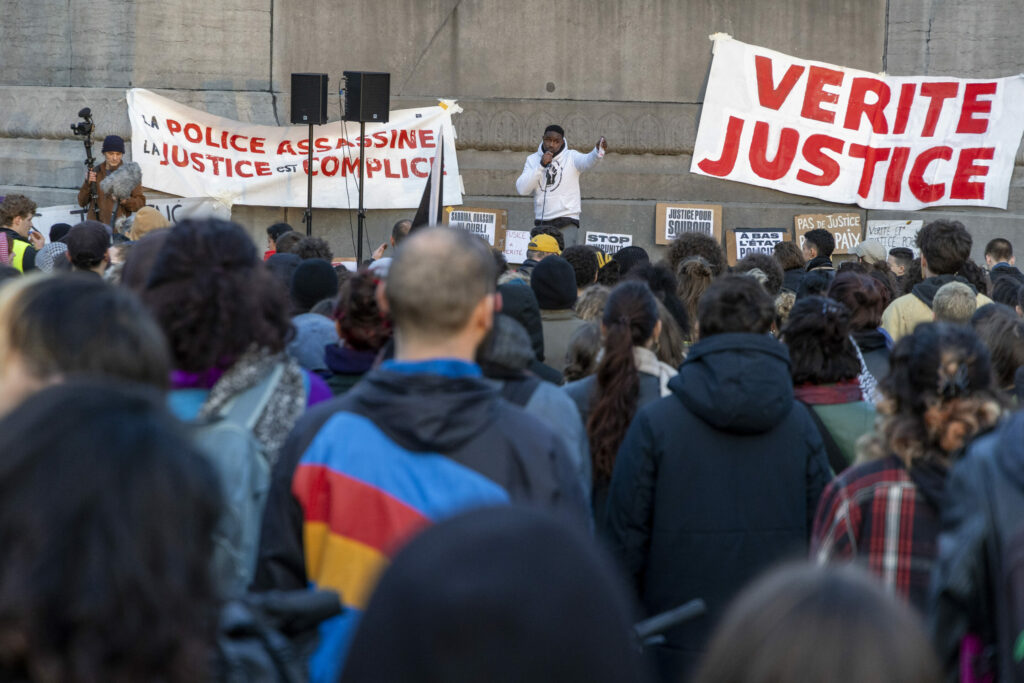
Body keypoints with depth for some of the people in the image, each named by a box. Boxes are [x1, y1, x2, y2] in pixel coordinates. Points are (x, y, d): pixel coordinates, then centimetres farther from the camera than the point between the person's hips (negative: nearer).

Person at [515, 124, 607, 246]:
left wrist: (599, 152, -49)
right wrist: (541, 165, -13)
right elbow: (522, 189, -5)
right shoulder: (533, 160, 8)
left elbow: (588, 161, -25)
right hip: (541, 223, 4)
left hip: (566, 223, -4)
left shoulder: (571, 157, -2)